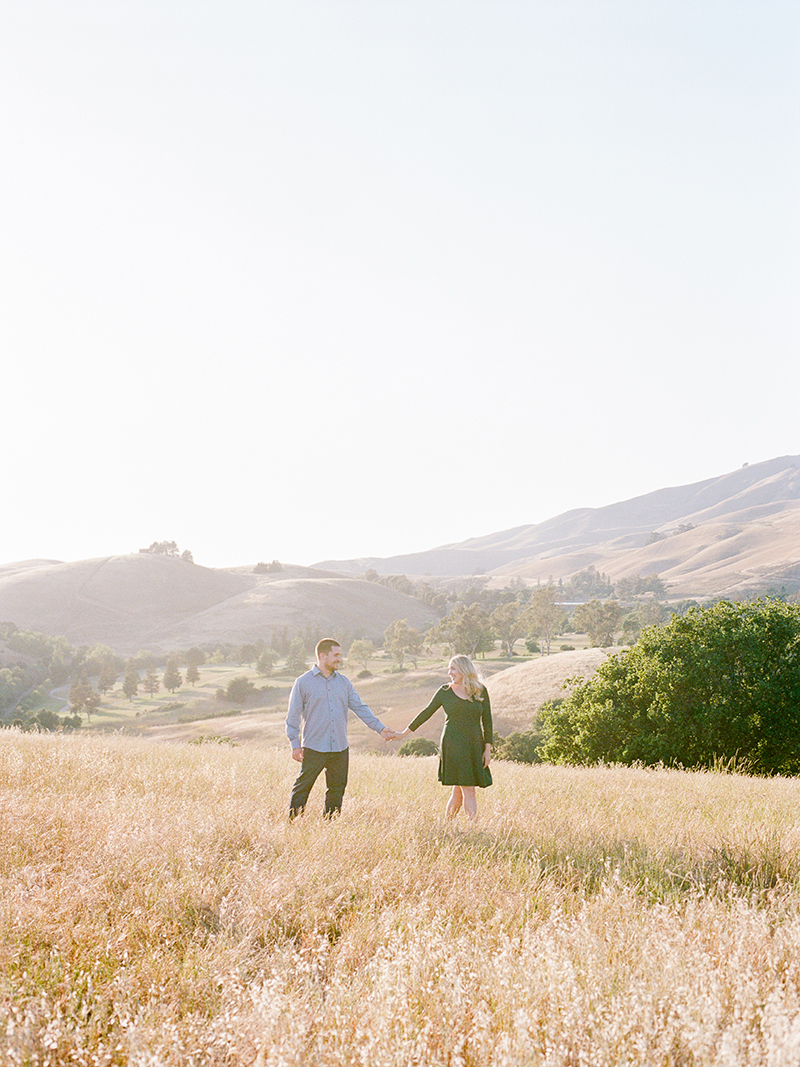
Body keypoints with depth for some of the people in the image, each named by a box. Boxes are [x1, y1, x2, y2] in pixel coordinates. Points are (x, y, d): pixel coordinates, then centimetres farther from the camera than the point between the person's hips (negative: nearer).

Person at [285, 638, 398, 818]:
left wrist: (380, 728, 0)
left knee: (337, 790, 10)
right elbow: (293, 716, -2)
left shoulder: (344, 682, 12)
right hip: (314, 748, -5)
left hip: (340, 749, 5)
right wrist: (295, 744, -9)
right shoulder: (303, 682, -2)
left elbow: (360, 708, 10)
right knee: (302, 788, -4)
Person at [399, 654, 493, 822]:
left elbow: (486, 720, 9)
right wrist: (405, 732, 12)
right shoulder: (444, 692, 6)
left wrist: (487, 749, 4)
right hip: (453, 745, -2)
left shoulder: (481, 691, 7)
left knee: (458, 791, 3)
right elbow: (427, 713, 12)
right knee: (468, 791, -9)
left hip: (475, 746, 2)